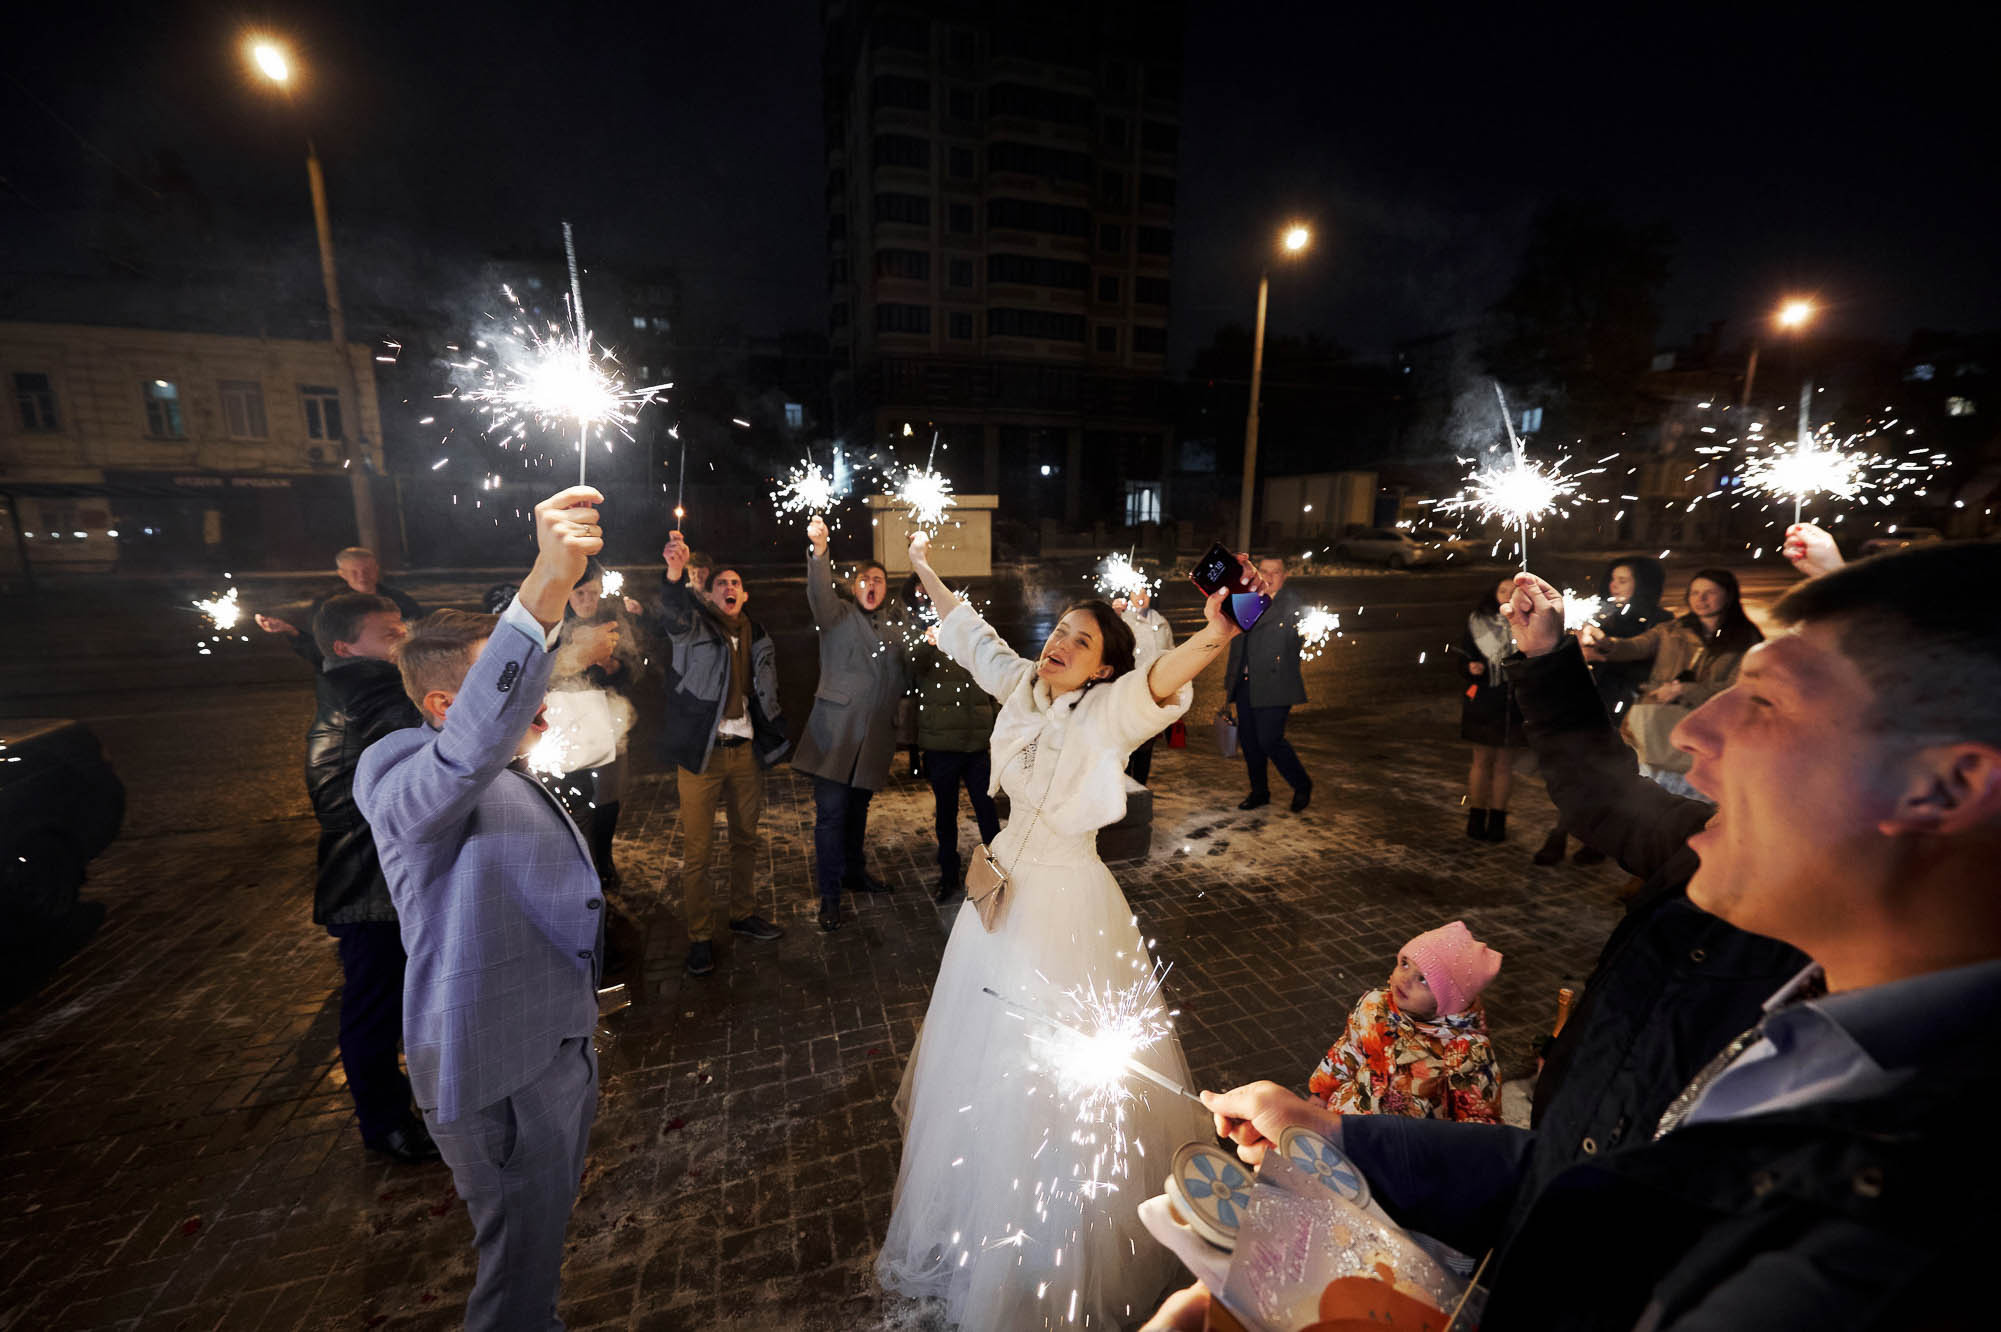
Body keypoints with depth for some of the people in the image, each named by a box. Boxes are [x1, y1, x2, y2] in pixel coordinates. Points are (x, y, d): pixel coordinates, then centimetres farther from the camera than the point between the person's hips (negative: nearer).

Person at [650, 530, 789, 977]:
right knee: (697, 849, 1)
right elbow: (672, 614, -28)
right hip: (701, 753, -4)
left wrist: (775, 742, 10)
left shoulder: (757, 638, 10)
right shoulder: (695, 627, -3)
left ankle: (743, 914, 33)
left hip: (745, 751, 5)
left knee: (747, 839, 15)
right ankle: (700, 936, 15)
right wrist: (675, 573, -48)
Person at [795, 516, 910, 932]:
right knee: (831, 813, -5)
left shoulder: (895, 628, 15)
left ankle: (854, 873, 35)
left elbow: (903, 680, 20)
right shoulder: (838, 615, 2)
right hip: (835, 732, -4)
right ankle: (829, 896, 5)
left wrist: (897, 734, 13)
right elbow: (819, 593, -21)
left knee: (858, 809, 17)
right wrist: (820, 550, -39)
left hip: (874, 737, 5)